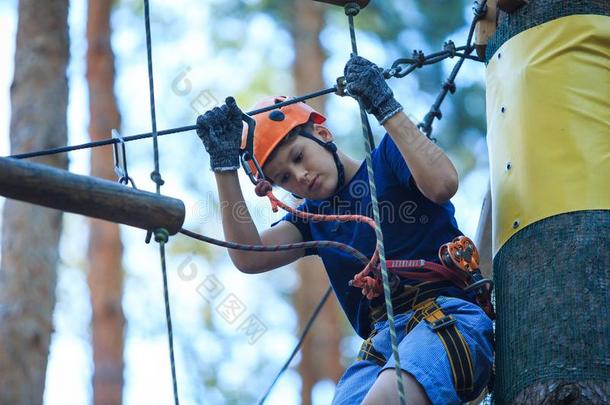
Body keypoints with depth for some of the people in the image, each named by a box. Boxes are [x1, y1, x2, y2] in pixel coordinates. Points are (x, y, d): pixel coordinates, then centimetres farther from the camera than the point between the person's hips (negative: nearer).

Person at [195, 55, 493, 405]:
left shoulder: (389, 157, 12)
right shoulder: (313, 217, 25)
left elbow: (443, 184, -10)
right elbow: (249, 258, 8)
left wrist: (387, 109, -10)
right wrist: (225, 164, 4)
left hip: (448, 315, -5)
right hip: (382, 343, 5)